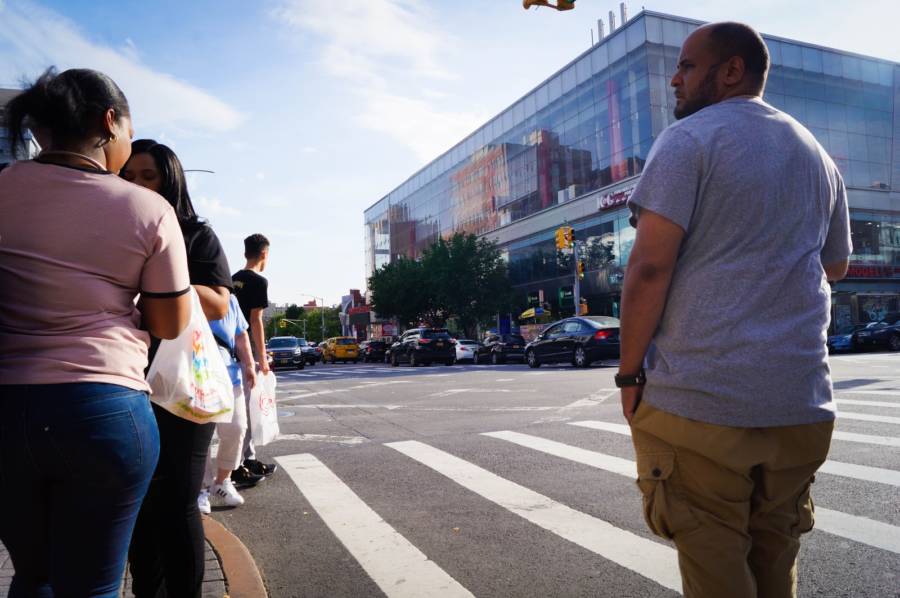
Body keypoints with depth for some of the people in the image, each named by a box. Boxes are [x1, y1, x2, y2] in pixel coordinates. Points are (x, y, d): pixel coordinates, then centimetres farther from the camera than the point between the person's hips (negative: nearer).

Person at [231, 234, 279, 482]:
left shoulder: (233, 279, 14)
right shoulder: (259, 281, -11)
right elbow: (255, 321, -16)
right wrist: (263, 357, -13)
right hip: (248, 352, -9)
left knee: (243, 407, 15)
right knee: (244, 408, -5)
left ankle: (249, 460, 23)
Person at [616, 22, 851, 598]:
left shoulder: (688, 139, -4)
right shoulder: (818, 155, 17)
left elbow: (649, 266, -14)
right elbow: (835, 266, 28)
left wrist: (629, 372, -5)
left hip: (698, 398, -6)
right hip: (801, 399, 7)